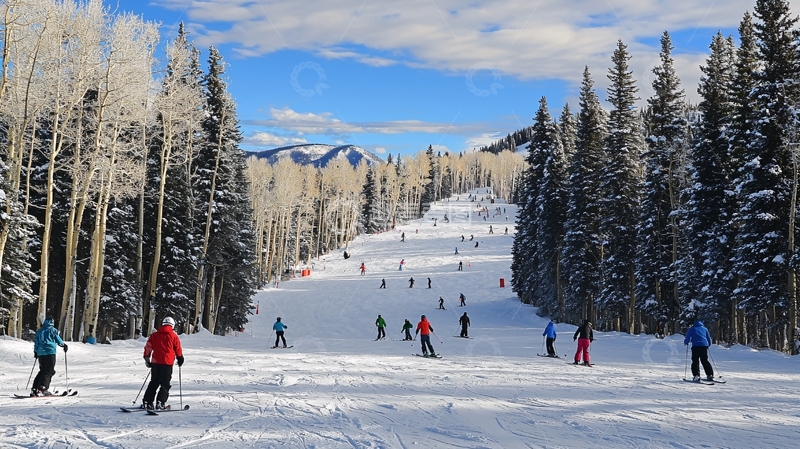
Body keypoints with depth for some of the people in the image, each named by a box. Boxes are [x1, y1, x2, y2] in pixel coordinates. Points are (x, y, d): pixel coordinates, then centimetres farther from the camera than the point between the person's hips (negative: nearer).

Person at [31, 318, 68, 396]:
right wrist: (64, 345, 16)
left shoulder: (39, 331, 17)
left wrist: (35, 352, 28)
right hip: (50, 352, -6)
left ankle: (34, 389, 11)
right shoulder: (53, 330, 1)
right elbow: (58, 340, -1)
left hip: (40, 353, 6)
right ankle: (42, 389, -19)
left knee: (42, 371, 17)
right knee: (49, 371, -5)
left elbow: (36, 342, 18)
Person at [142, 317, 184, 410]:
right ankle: (160, 403, -8)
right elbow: (178, 350, 4)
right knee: (165, 384, 2)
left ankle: (147, 402, 10)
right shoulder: (173, 336, -1)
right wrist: (180, 359, 19)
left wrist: (147, 359, 20)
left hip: (155, 362, 4)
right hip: (167, 363, -4)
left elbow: (148, 347, 10)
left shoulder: (154, 335, 10)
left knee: (154, 383, 15)